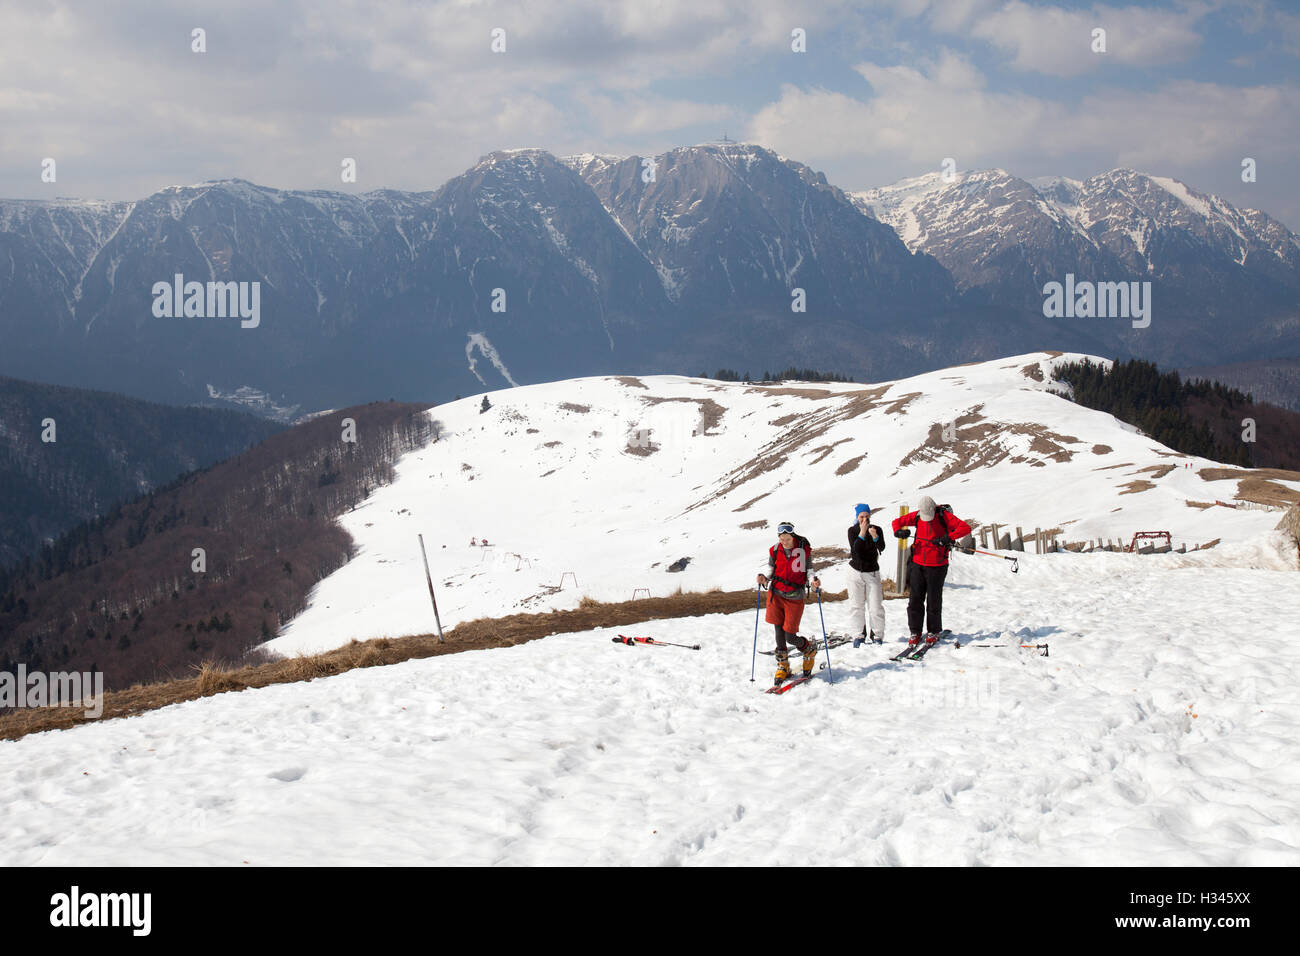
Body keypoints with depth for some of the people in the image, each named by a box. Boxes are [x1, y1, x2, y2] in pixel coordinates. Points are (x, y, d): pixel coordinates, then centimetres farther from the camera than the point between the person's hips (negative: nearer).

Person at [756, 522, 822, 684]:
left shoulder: (804, 550, -7)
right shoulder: (774, 551, -1)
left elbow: (809, 571, 2)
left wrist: (814, 580, -18)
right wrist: (764, 578, -10)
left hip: (795, 598, -2)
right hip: (776, 594, 3)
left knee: (790, 637, -4)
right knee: (779, 632, 3)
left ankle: (810, 649, 28)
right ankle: (782, 666, 21)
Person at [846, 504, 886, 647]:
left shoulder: (877, 529, -5)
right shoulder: (852, 530, -6)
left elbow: (882, 548, -19)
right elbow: (855, 550, -19)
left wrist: (875, 536, -37)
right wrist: (862, 534, -30)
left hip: (872, 573, 0)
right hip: (856, 572, 0)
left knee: (876, 606, -2)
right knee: (856, 606, 4)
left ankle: (877, 635, 10)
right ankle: (858, 635, 13)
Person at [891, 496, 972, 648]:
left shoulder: (944, 516, -10)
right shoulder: (917, 516, 1)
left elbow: (966, 528, -19)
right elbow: (898, 521, 14)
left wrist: (948, 537, -32)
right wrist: (898, 531, -10)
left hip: (937, 565, -3)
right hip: (918, 563, 3)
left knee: (933, 600, 4)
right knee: (915, 598, 3)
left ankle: (933, 631, 19)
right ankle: (915, 632, 11)